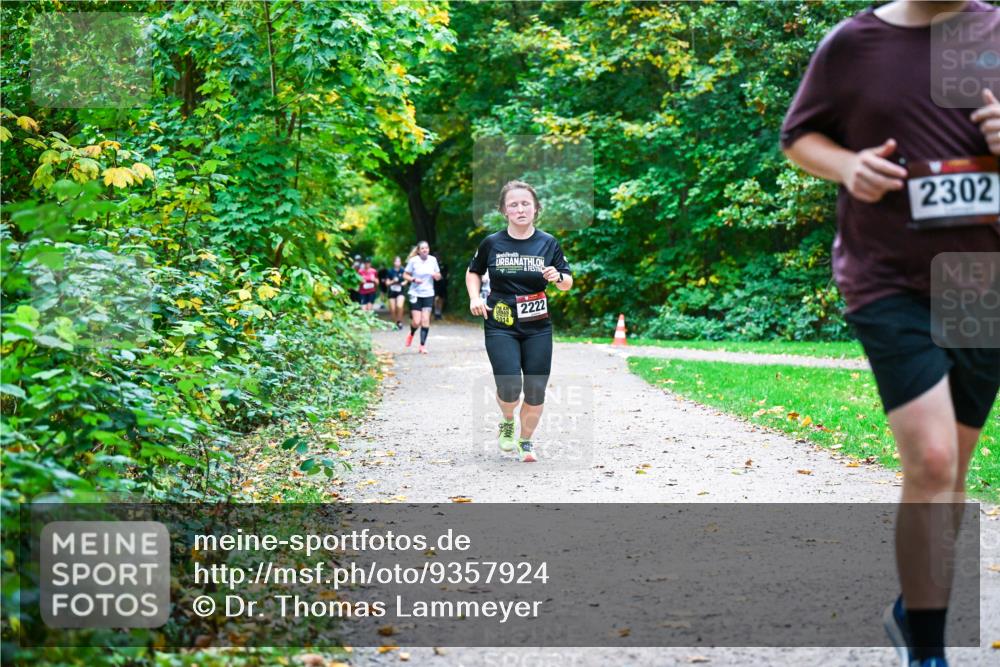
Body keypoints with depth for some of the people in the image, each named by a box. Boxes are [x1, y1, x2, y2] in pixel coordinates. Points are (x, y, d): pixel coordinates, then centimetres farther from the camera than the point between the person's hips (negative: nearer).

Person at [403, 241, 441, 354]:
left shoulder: (433, 260, 2)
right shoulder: (413, 261, -6)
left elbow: (438, 276, 12)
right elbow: (405, 275, 1)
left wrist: (436, 275, -11)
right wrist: (414, 279, -17)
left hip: (428, 294, 2)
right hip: (415, 294, -2)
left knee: (425, 320, -7)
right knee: (416, 322, -6)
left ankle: (423, 345, 2)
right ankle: (411, 334, 29)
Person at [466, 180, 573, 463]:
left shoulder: (548, 243, 0)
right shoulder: (492, 243, -1)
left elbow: (568, 284, 7)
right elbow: (473, 272, 16)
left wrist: (558, 277, -16)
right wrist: (474, 297, -2)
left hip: (538, 328, 2)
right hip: (500, 326, -2)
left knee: (536, 391, 1)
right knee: (509, 389, -14)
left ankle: (526, 442, 25)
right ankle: (507, 423, 20)